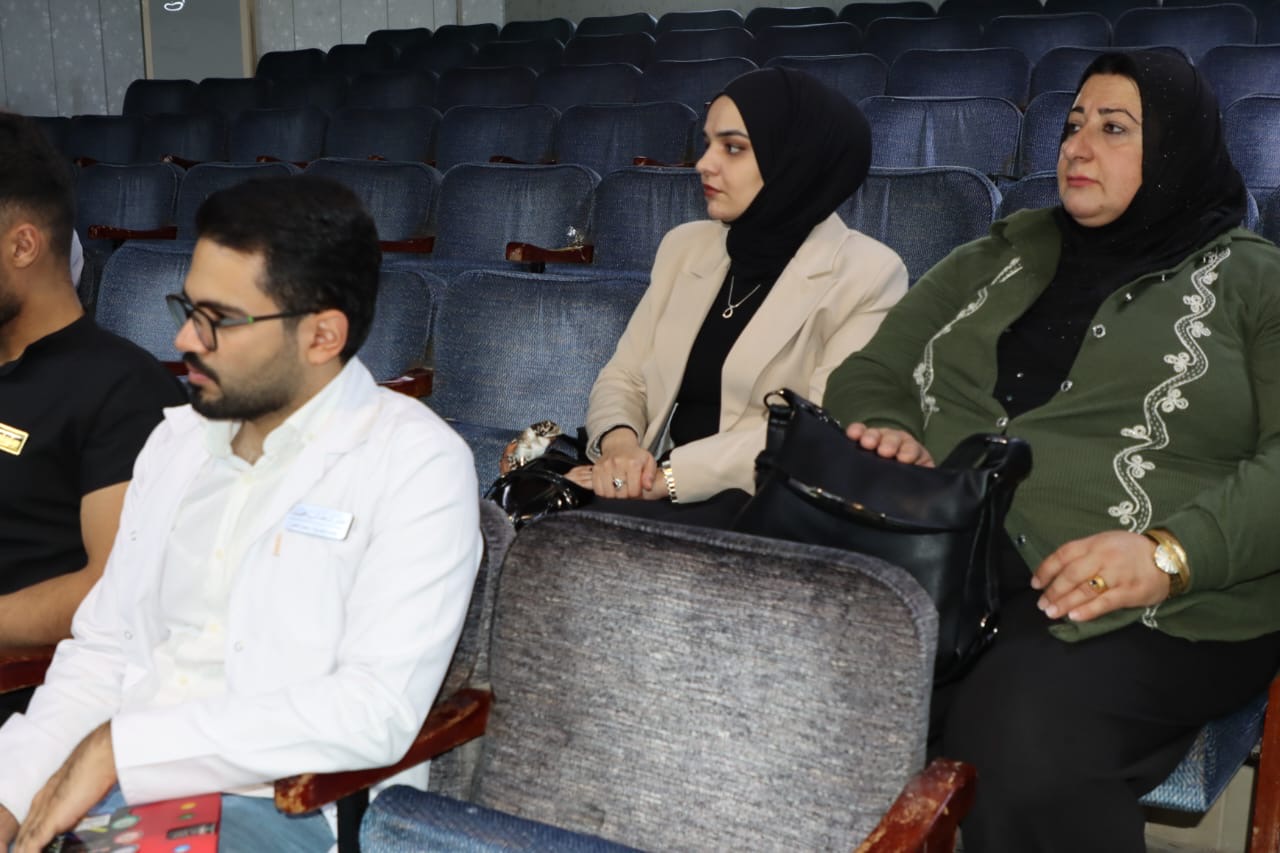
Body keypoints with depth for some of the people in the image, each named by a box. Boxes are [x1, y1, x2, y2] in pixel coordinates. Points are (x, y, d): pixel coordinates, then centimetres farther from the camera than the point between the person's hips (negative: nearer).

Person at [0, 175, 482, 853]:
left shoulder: (417, 464, -9)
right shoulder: (176, 439, 14)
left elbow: (377, 712, -18)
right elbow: (102, 649, 14)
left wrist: (121, 745, -16)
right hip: (110, 784, 6)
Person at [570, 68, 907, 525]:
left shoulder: (866, 273, -4)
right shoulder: (686, 245, 15)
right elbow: (624, 377, 13)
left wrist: (670, 475, -21)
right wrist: (619, 443, -11)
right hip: (655, 493, 5)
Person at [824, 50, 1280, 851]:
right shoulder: (997, 259, 22)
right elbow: (870, 374, 21)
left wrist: (1172, 554, -19)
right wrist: (883, 434, -2)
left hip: (1163, 605, -3)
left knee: (1018, 732, -34)